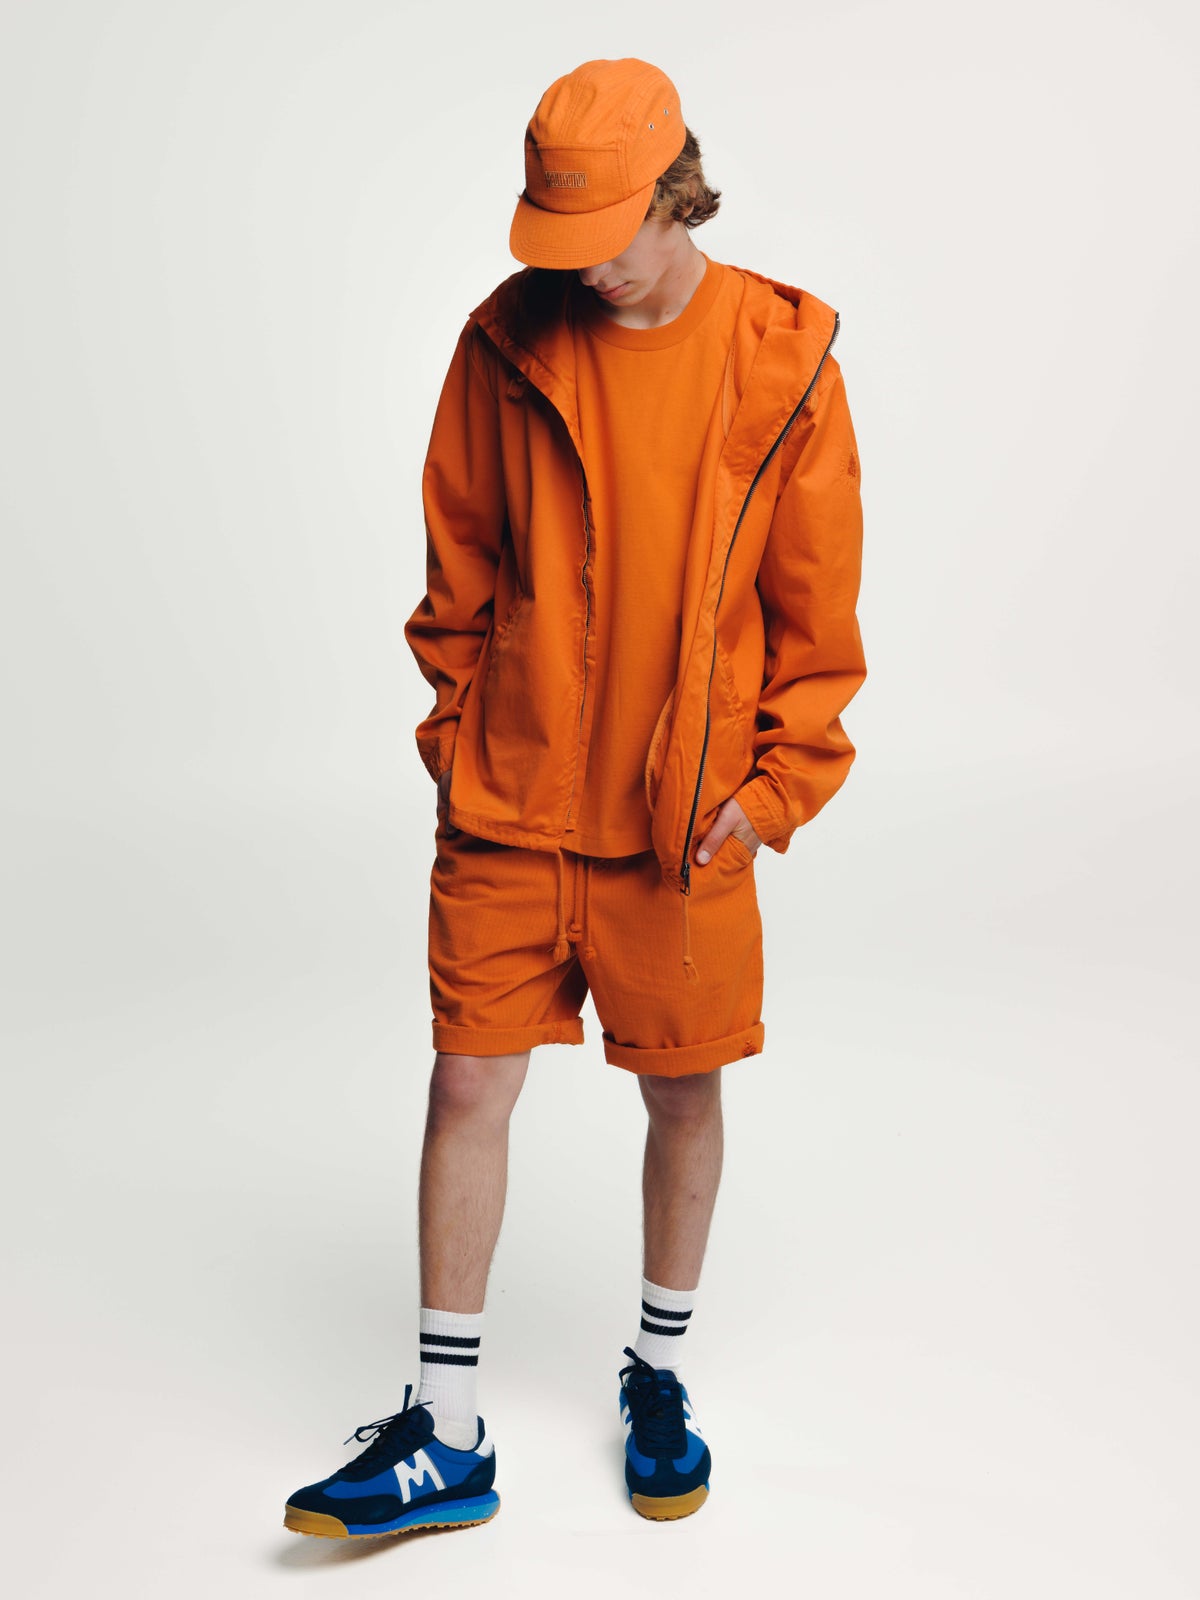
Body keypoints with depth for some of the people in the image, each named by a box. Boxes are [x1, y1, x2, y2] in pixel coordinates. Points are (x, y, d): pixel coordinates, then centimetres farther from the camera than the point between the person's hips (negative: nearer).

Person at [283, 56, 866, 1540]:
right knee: (467, 1089, 3)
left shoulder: (784, 357, -3)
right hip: (506, 808, 1)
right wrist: (459, 741, 3)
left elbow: (816, 607, 1)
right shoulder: (506, 344, 0)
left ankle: (660, 1370, 35)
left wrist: (779, 781, -3)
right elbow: (456, 572, 7)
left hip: (685, 814, -1)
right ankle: (446, 1436, 18)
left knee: (684, 1092, 11)